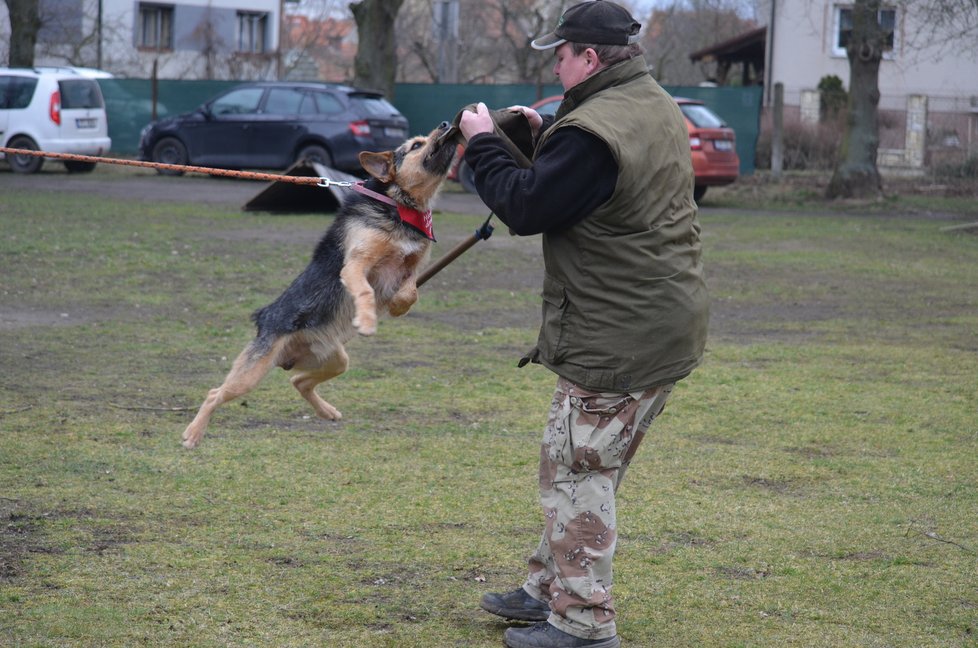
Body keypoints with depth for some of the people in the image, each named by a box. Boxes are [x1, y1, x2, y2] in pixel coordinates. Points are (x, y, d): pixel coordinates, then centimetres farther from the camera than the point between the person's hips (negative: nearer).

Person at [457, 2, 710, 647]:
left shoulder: (594, 130, -22)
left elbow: (525, 207, -15)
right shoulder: (660, 108, 11)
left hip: (619, 339, -10)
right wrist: (545, 133, 14)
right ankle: (551, 589, 30)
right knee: (587, 467, 19)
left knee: (579, 471, -1)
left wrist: (485, 144, -1)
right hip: (669, 323, 10)